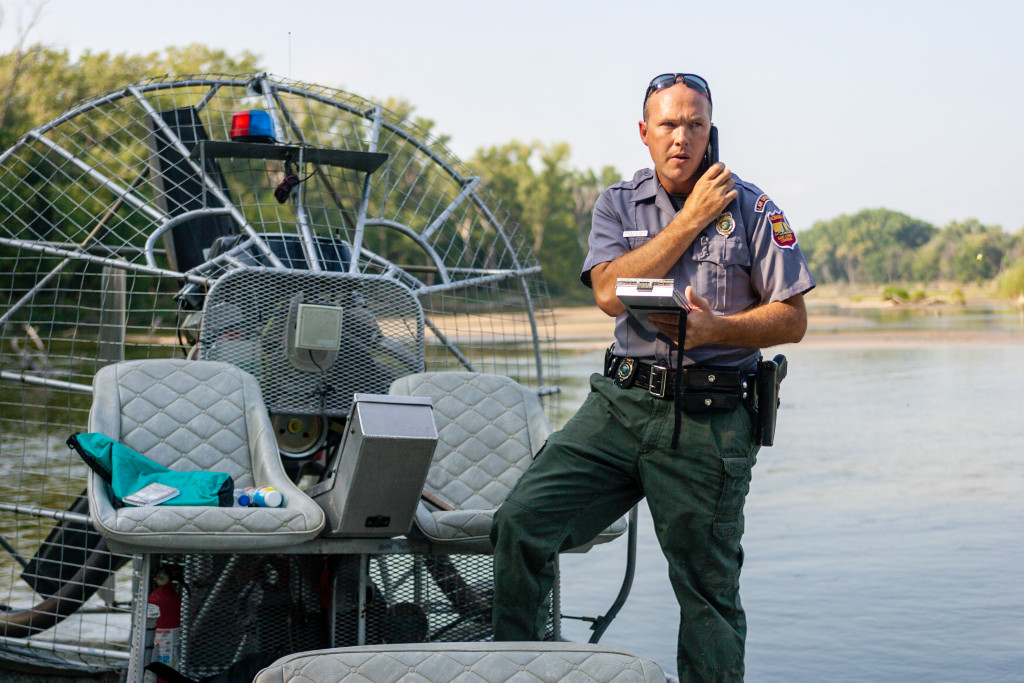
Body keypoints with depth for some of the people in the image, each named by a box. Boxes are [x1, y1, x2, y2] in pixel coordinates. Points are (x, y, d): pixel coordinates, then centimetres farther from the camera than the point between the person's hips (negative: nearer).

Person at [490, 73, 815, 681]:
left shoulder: (752, 209, 2)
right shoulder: (619, 205, 9)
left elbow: (792, 320, 1)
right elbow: (610, 292, -9)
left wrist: (715, 328, -16)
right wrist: (690, 219, -8)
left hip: (710, 421, -2)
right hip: (621, 402, 2)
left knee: (708, 589, 4)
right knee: (521, 523, -11)